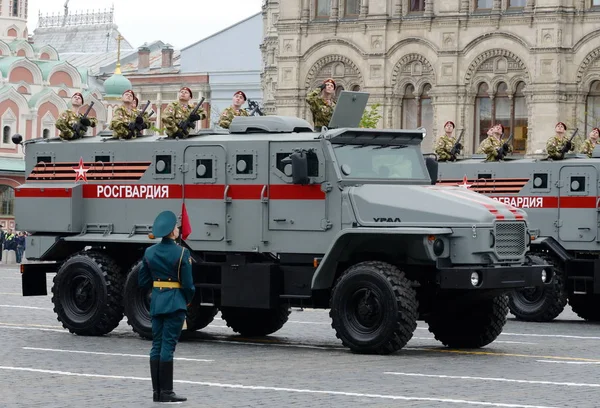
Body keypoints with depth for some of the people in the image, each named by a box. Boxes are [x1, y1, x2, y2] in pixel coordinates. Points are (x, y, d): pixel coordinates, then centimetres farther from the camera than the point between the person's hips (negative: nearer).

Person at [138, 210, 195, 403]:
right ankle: (166, 392, -3)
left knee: (157, 345, 10)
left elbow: (143, 281, 9)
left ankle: (156, 391, 11)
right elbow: (188, 284, -11)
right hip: (175, 303, -6)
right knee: (168, 346, -5)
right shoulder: (181, 253, -12)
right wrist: (187, 300, 7)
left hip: (156, 302, 6)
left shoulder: (149, 252, 5)